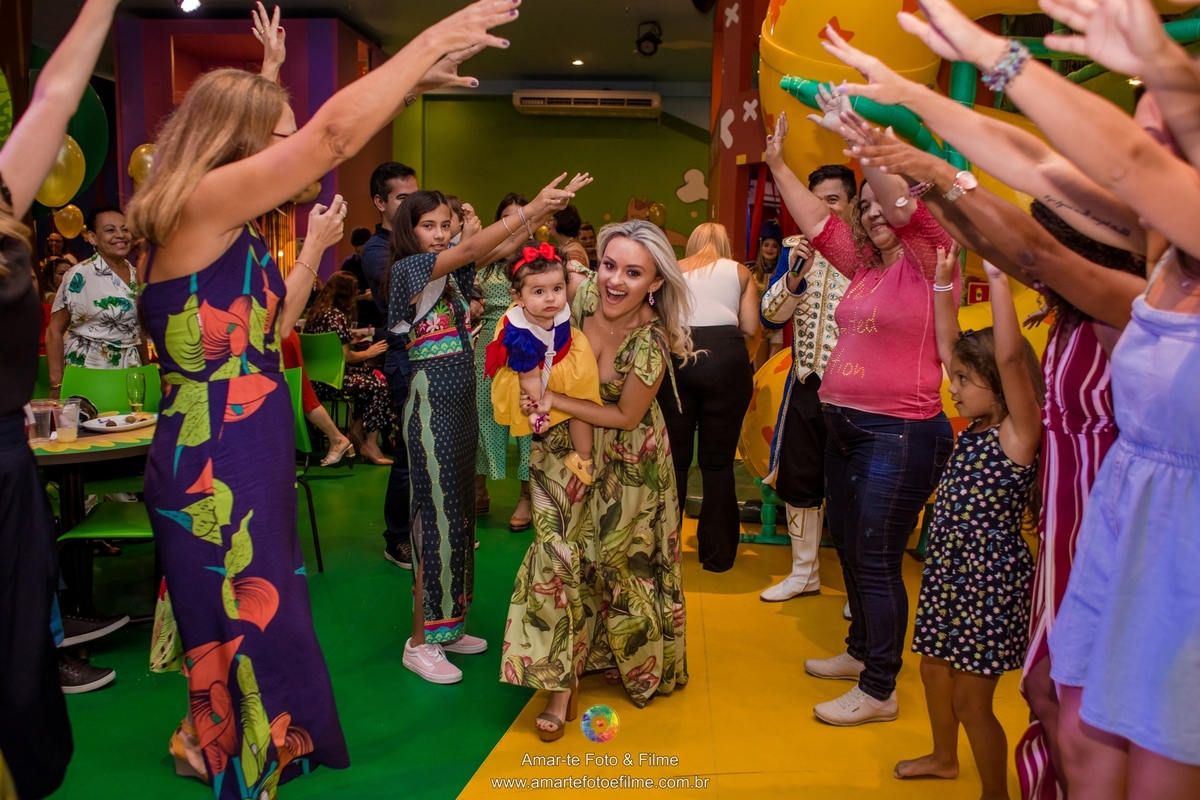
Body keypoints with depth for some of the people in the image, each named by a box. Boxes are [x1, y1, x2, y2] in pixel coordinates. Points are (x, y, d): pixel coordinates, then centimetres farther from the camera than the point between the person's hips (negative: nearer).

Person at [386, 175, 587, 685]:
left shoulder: (450, 273, 13)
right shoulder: (407, 269, -9)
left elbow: (497, 248, 4)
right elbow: (471, 249, -22)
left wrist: (546, 209, -10)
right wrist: (529, 209, -26)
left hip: (461, 402, 9)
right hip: (431, 402, -9)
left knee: (459, 510, 12)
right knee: (437, 513, -5)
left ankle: (445, 626, 25)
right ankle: (420, 642, 6)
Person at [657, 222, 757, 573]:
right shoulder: (740, 271, 17)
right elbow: (750, 327, 6)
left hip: (677, 357, 1)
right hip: (726, 358, -1)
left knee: (674, 459, 9)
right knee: (718, 461, 5)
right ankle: (718, 554, 9)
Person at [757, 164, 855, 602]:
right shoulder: (798, 250, 6)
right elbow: (770, 317, -1)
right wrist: (794, 275, -15)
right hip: (807, 385, 4)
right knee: (798, 481, 13)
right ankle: (804, 572, 31)